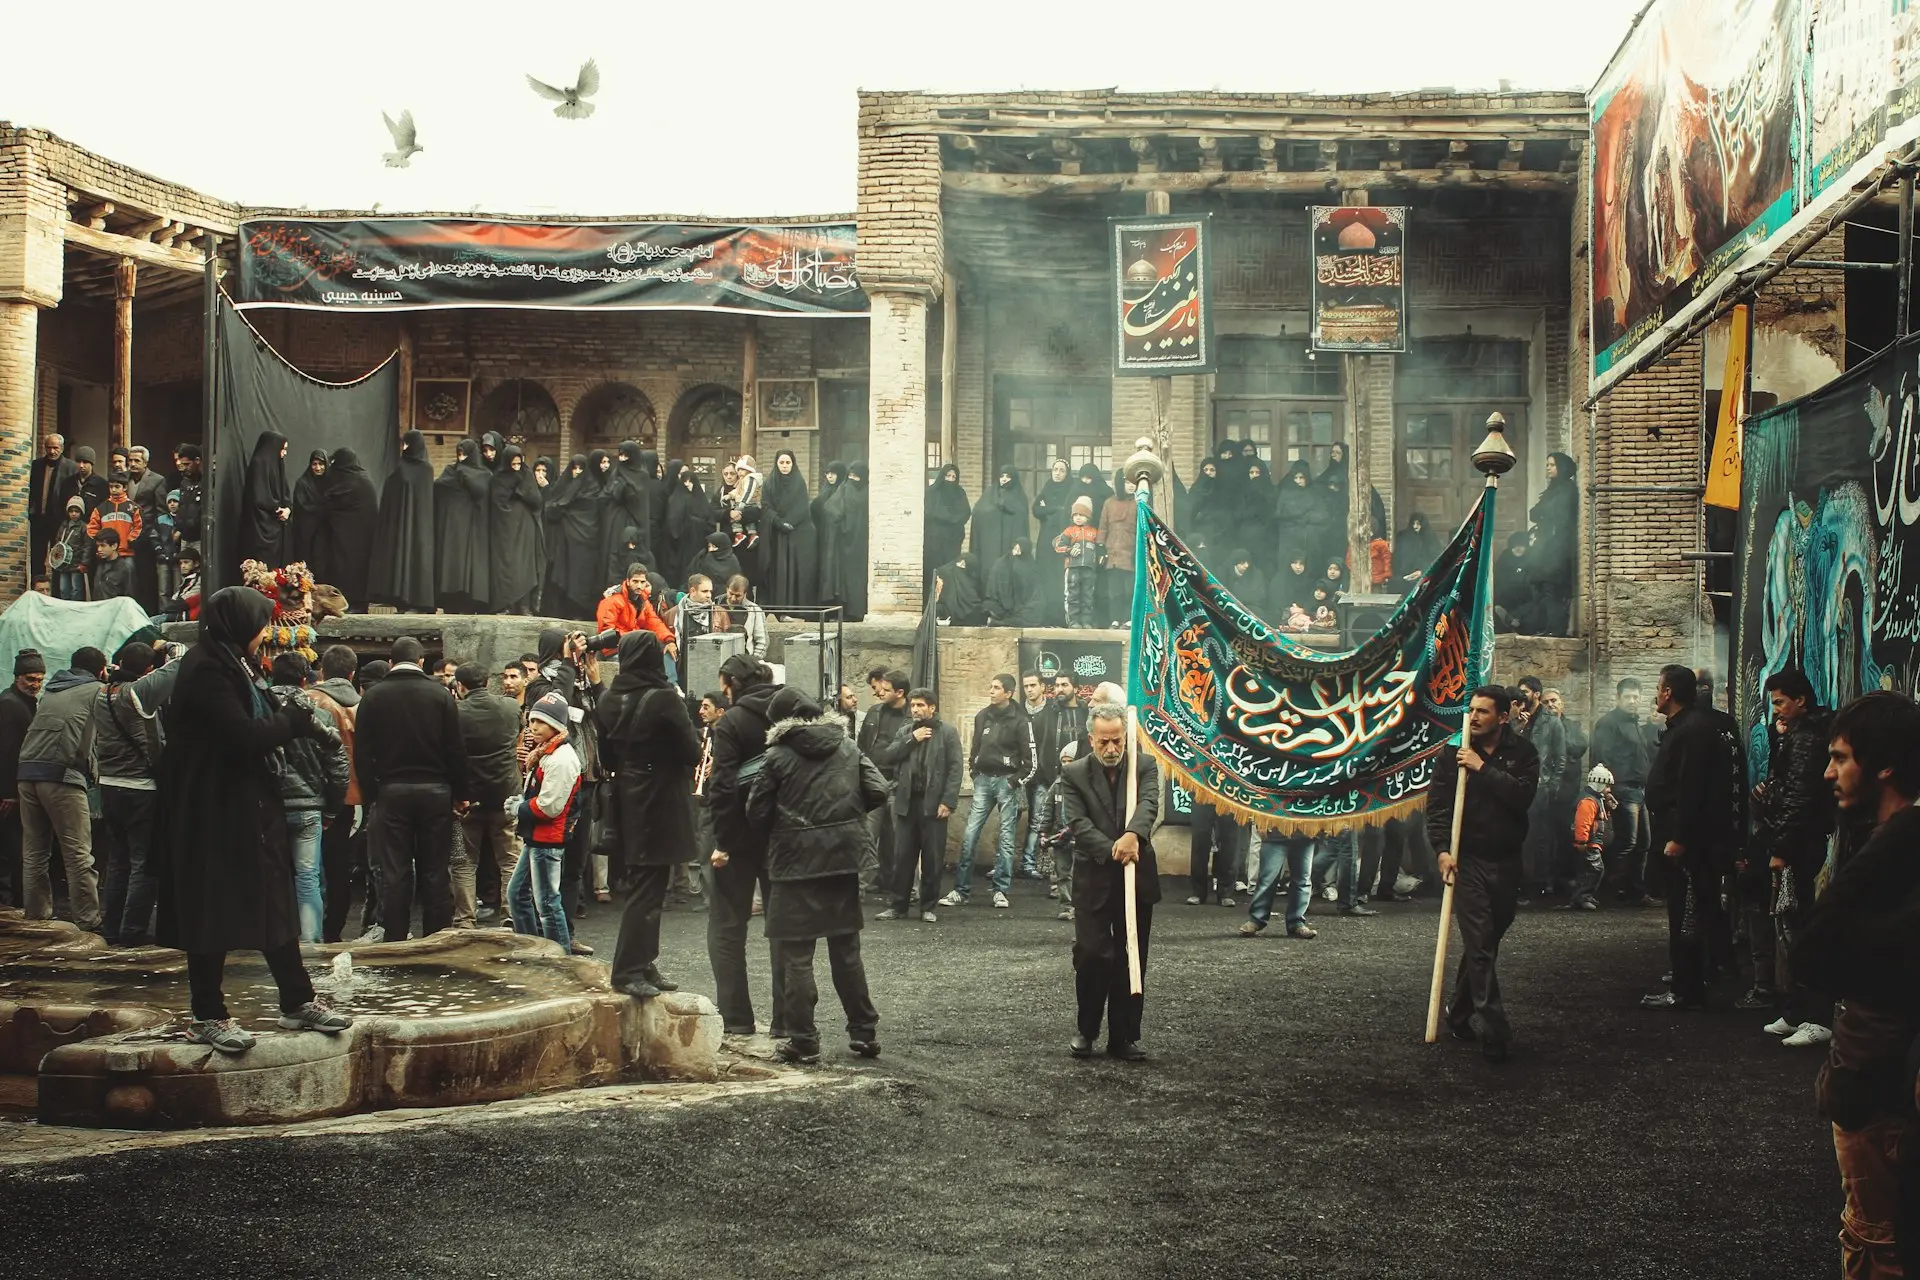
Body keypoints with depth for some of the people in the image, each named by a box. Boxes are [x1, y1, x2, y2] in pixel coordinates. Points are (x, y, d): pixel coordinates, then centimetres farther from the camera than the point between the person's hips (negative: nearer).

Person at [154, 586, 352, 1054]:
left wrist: (294, 717, 2)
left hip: (249, 807, 10)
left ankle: (298, 1002, 18)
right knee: (214, 913, -3)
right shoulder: (206, 670, -16)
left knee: (274, 906, 12)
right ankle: (207, 1018, 5)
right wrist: (296, 717, -10)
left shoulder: (230, 665, 16)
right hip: (215, 811, -10)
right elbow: (243, 735, -24)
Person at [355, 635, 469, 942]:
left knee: (395, 873, 3)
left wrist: (370, 793, 4)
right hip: (435, 790, 0)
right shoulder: (440, 695, -1)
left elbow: (364, 752, -1)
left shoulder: (373, 697, 0)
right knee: (435, 873, 4)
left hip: (391, 791, 0)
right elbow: (456, 749, -1)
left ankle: (395, 943, 3)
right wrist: (459, 791, 5)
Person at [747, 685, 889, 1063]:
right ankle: (864, 1032, 16)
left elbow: (756, 812, -5)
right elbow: (878, 791, 0)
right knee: (846, 949, 14)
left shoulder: (778, 756, -7)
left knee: (795, 953, 2)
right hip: (845, 857, 4)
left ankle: (803, 1041, 0)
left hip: (795, 861, -4)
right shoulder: (848, 747, 5)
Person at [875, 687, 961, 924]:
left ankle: (928, 907, 11)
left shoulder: (947, 732, 1)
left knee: (932, 857, 2)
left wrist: (948, 801, -14)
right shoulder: (905, 732, 15)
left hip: (933, 803, -3)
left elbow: (955, 769, -5)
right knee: (902, 856, 4)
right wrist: (911, 740, -5)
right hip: (906, 802, 4)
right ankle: (898, 906, 11)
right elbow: (885, 757, 2)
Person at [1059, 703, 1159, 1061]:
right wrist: (1112, 851, -25)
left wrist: (1133, 835, -36)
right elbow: (1078, 823, -11)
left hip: (1136, 878, 1)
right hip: (1094, 880, -1)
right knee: (1091, 956, -4)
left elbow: (1149, 804, -16)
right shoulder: (1074, 774, 0)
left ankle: (1124, 1036, 14)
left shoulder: (1145, 766, 2)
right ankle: (1086, 1030, 14)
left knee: (1131, 960, 6)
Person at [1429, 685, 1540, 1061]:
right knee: (1479, 942, -11)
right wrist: (1442, 848, -17)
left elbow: (1523, 795, -15)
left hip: (1506, 861, 2)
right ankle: (1491, 1027, -15)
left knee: (1485, 943, 12)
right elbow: (1437, 804, -4)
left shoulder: (1522, 753, 2)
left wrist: (1483, 769, -18)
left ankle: (1460, 1014, 28)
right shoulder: (1455, 753, 1)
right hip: (1467, 860, -2)